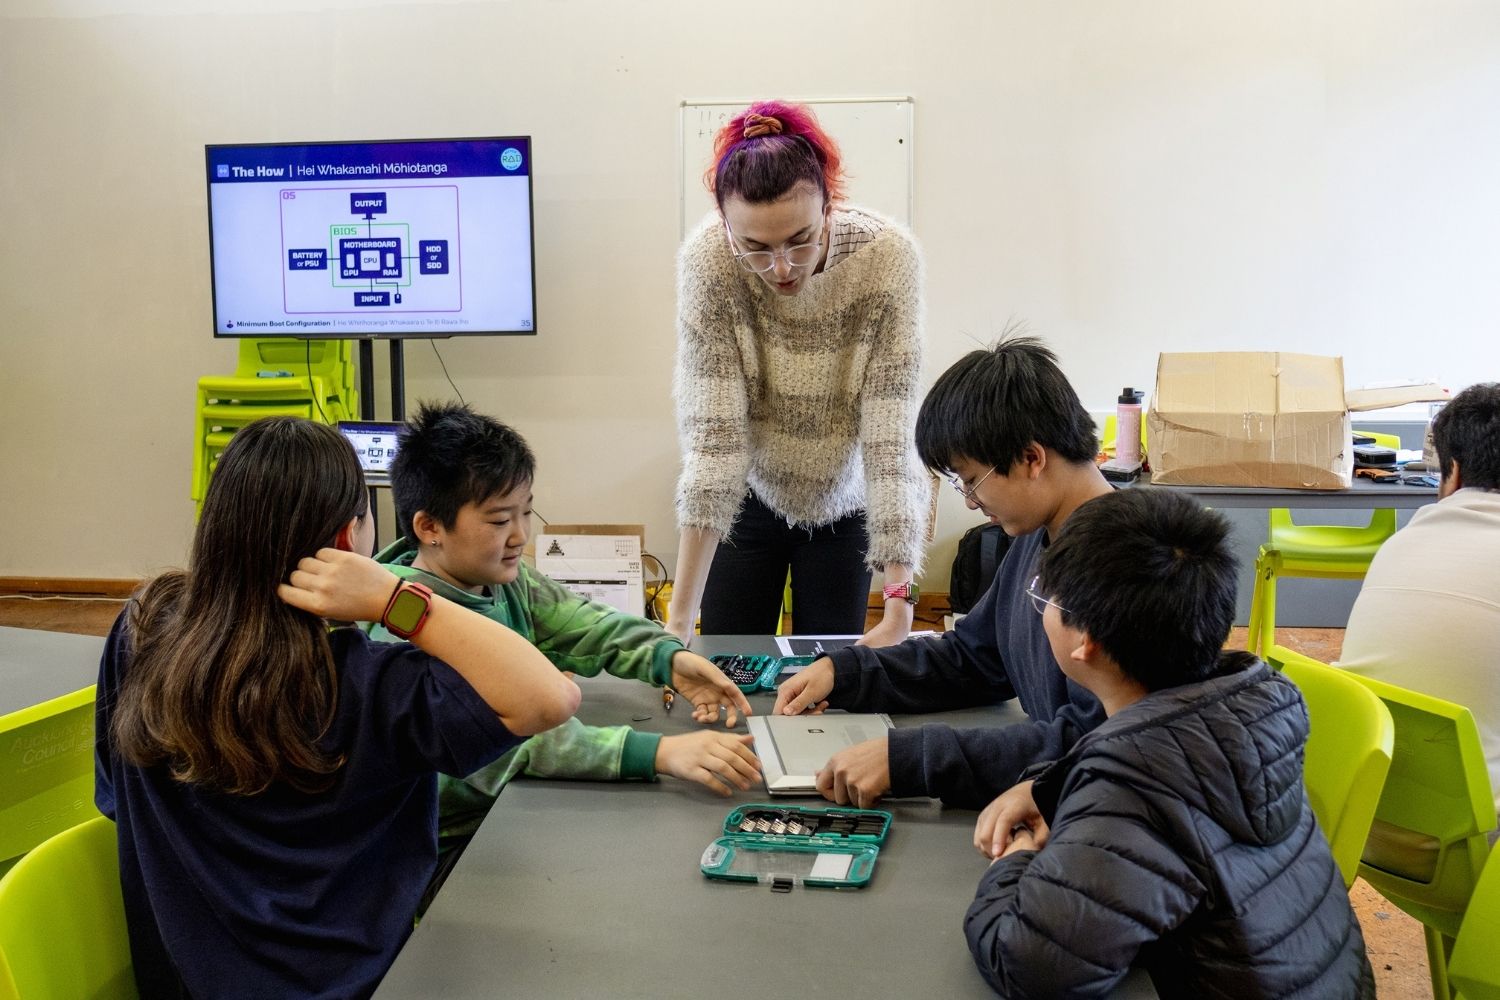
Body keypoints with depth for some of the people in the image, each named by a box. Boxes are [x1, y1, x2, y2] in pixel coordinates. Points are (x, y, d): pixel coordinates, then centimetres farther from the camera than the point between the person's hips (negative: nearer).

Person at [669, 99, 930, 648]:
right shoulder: (706, 258, -26)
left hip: (843, 505, 0)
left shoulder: (886, 254, -27)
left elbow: (890, 437, -28)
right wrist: (678, 618, -32)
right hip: (749, 497, 0)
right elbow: (712, 436, -28)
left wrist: (899, 608, -34)